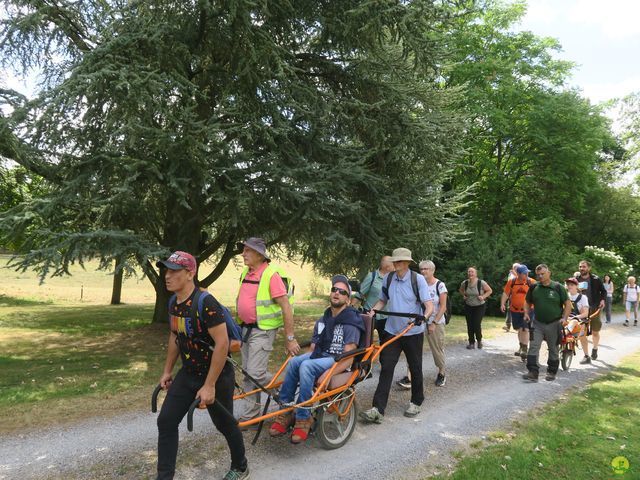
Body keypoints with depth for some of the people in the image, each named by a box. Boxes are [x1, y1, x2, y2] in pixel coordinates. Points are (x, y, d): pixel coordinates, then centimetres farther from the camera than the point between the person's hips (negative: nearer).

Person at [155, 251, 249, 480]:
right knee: (166, 421, 3)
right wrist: (167, 371, 17)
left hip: (216, 376, -7)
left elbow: (222, 344, -28)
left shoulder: (206, 303, -27)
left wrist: (209, 386, -25)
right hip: (188, 373, 7)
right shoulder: (173, 304, -1)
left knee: (225, 424, 11)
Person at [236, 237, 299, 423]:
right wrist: (239, 328, 21)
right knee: (247, 373, 13)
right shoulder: (245, 273, 7)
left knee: (255, 373, -10)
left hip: (262, 330, -8)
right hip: (246, 329, 8)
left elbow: (286, 307, -19)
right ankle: (251, 413, 26)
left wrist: (290, 338, -19)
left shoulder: (271, 274, -18)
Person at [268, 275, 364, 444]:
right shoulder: (322, 322, 17)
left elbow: (348, 358, -15)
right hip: (319, 356, 6)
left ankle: (303, 418, -21)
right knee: (294, 362, -25)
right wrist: (300, 360, -6)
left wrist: (328, 374, -29)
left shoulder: (351, 322, -7)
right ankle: (285, 412, -17)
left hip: (338, 362, -6)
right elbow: (312, 348, 14)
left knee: (306, 366, -33)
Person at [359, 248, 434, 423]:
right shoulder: (388, 278, 1)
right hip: (391, 331, 2)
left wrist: (425, 316, -34)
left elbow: (429, 305, -14)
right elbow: (382, 300, 14)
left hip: (413, 332, -2)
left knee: (415, 368, 12)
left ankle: (416, 403, 33)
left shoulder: (418, 279, -9)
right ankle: (377, 410, -4)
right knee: (386, 368, -4)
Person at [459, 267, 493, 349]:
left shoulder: (481, 283, -15)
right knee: (469, 325, 2)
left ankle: (479, 340, 19)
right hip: (468, 306, 3)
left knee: (477, 324, -9)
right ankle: (471, 343, 15)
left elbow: (490, 290, -1)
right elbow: (461, 290, 17)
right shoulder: (464, 283, -5)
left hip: (479, 306, -3)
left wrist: (483, 297, -14)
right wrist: (464, 296, -1)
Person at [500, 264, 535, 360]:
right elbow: (505, 293, 2)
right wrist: (502, 304, -8)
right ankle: (521, 347, 32)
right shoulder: (511, 282, -1)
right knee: (519, 329, 15)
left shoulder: (531, 282, -6)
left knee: (525, 329, -9)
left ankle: (525, 350, -3)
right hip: (515, 310, 3)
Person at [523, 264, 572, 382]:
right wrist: (526, 313, -3)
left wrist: (564, 318, -13)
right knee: (533, 347, -9)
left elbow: (568, 304, -2)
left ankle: (552, 372, 28)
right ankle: (533, 373, -9)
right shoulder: (534, 288, 2)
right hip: (537, 323, 2)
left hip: (554, 324, -2)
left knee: (553, 350, 12)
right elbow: (527, 302, 14)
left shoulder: (558, 287, -5)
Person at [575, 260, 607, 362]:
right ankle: (586, 356, 6)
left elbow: (603, 291, 7)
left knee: (595, 332, 12)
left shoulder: (595, 279, 0)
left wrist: (603, 300, -9)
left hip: (594, 309, -1)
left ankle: (594, 349, 39)